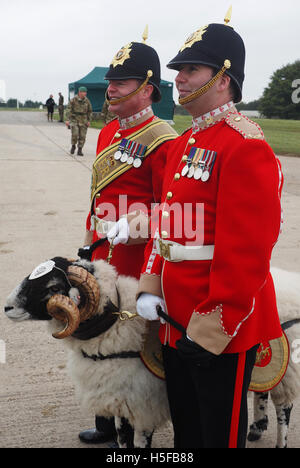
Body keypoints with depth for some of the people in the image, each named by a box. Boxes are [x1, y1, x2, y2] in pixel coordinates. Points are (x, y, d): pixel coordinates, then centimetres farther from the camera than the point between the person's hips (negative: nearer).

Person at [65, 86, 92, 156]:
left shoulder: (87, 101, 2)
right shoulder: (73, 100, -6)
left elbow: (90, 111, 12)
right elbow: (68, 109, -6)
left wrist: (89, 121, 6)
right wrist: (67, 120, -13)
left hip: (83, 121, 2)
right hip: (74, 119, -2)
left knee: (82, 136, -1)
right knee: (75, 134, -15)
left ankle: (79, 150, 10)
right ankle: (73, 146, 11)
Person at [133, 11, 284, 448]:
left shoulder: (247, 147, -18)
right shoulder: (182, 144, 11)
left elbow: (247, 252, -23)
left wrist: (212, 327, -20)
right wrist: (150, 289, 6)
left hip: (223, 329, -8)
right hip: (175, 320, 8)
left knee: (219, 432, 10)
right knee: (184, 429, 23)